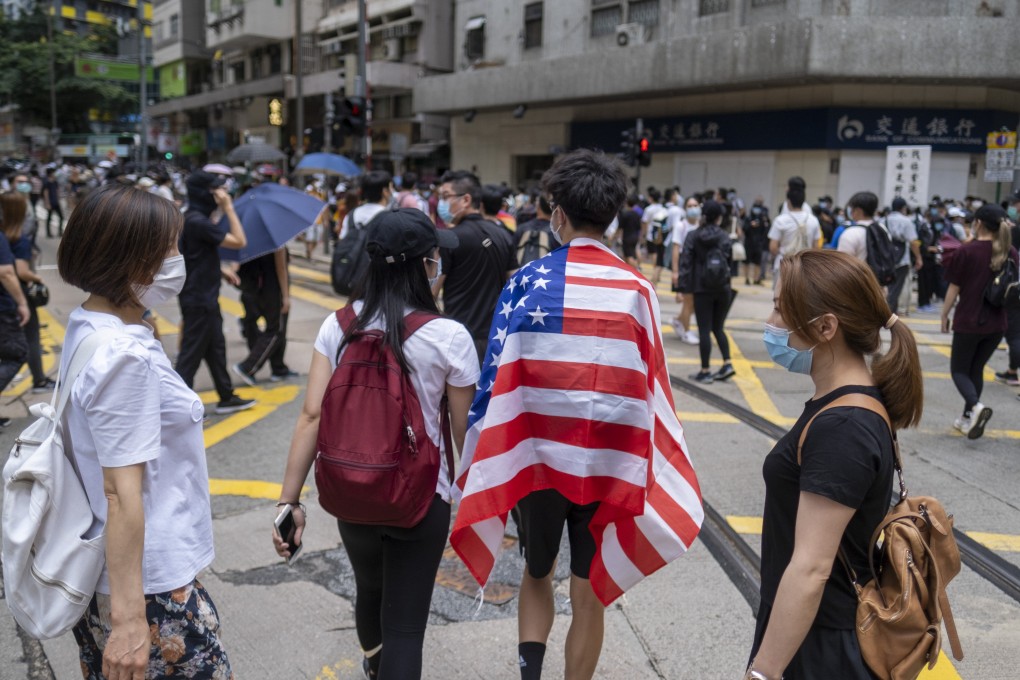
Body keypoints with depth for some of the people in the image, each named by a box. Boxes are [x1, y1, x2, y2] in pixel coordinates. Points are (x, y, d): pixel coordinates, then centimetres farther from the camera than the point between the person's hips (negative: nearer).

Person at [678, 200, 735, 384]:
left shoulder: (693, 236, -4)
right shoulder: (725, 237, 0)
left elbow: (685, 263, -9)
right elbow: (730, 261, 5)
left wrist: (683, 287, -8)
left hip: (702, 289, -2)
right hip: (723, 289, 2)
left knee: (704, 330, 2)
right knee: (718, 328, 16)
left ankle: (705, 371, 4)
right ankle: (727, 364, 8)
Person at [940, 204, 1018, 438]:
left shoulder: (966, 251, -13)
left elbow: (954, 288, -8)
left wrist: (944, 315, 3)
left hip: (968, 321, -5)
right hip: (997, 323, 5)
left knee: (959, 370, 7)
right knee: (977, 369, 18)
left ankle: (976, 406, -19)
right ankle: (968, 418, 22)